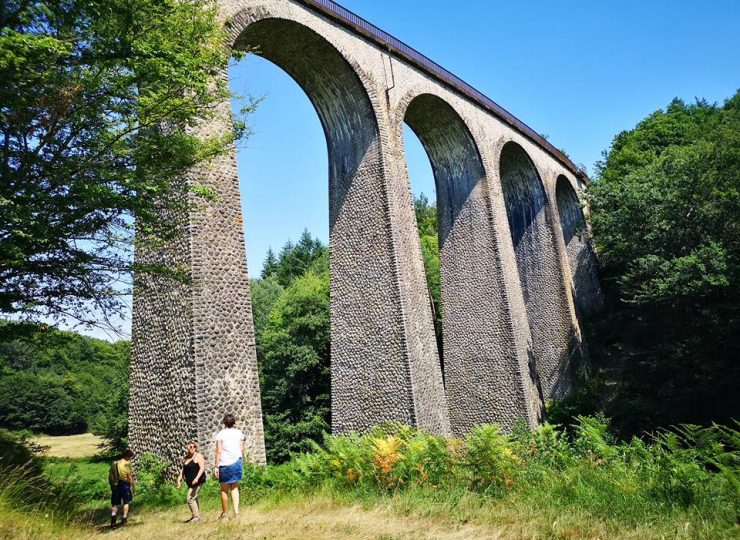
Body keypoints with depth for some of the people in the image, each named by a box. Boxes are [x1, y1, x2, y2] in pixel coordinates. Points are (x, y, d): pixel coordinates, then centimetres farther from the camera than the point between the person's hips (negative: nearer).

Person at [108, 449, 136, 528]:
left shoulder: (114, 463, 4)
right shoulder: (127, 464, -12)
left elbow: (110, 476, 7)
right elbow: (130, 476, -13)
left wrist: (111, 485, 17)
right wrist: (133, 484, -1)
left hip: (115, 485, 3)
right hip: (125, 485, -3)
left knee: (114, 503, 11)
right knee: (126, 502, 15)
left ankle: (113, 516, -12)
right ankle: (124, 519, 15)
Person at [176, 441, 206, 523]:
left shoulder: (198, 456, -9)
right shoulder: (185, 458, 13)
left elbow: (202, 468, -17)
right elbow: (183, 470, 23)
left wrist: (197, 478, -29)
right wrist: (179, 479, 13)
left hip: (197, 481, -8)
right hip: (190, 482, 8)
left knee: (190, 499, -12)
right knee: (193, 499, 15)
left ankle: (196, 516, -3)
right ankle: (196, 516, 25)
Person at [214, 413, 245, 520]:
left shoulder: (220, 434, -6)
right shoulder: (239, 433, 4)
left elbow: (219, 452, -8)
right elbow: (242, 449, 7)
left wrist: (216, 466, -3)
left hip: (225, 464, -3)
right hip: (236, 462, 3)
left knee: (224, 490, 10)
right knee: (234, 487, 12)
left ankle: (225, 513, 19)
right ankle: (236, 511, 1)